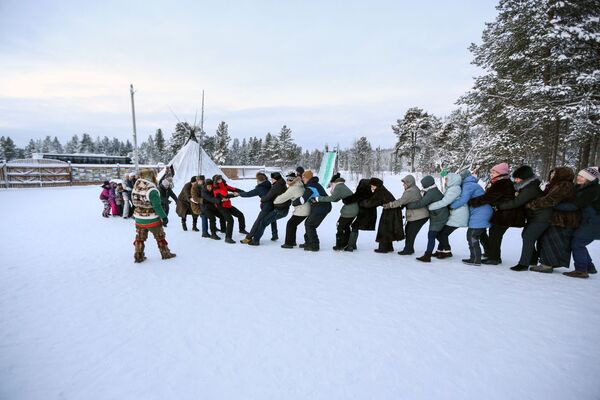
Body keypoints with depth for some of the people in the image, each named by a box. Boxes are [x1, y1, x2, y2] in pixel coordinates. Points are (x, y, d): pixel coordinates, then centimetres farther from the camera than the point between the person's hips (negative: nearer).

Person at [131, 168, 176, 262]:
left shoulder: (136, 187, -4)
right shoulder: (152, 190, -24)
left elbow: (135, 202, 7)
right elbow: (157, 206, -22)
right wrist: (164, 217, -12)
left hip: (139, 220, 5)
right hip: (152, 220, -5)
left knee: (140, 238, 17)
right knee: (160, 237, 14)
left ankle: (138, 256, 23)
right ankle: (165, 253, 26)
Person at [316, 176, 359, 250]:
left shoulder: (338, 187, -10)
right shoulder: (343, 187, 20)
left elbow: (332, 198, -23)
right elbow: (336, 199, 21)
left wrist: (318, 198, -20)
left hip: (348, 211, -9)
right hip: (354, 210, 9)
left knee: (340, 226, 5)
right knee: (346, 226, 22)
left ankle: (339, 246, 11)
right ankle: (347, 244, 30)